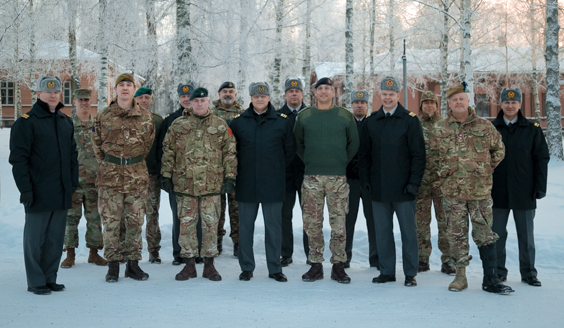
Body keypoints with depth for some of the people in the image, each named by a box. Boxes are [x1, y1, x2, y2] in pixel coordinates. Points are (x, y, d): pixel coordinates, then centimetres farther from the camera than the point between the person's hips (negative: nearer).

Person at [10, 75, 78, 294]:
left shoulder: (66, 122, 14)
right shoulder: (26, 122, -6)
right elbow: (18, 158, -10)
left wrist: (73, 184, 12)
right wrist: (25, 189, -15)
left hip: (62, 193, 6)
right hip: (39, 193, -6)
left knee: (56, 238, 10)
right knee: (35, 238, 2)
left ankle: (50, 278, 20)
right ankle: (36, 282, 10)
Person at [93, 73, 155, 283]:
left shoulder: (146, 118, 5)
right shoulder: (103, 116, 2)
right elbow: (97, 144, 11)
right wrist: (108, 165, 12)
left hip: (137, 175, 1)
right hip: (110, 176, -1)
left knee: (135, 221, 6)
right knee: (111, 221, 0)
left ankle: (133, 263, 15)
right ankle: (113, 265, 8)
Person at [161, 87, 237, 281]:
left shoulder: (220, 125, 6)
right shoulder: (178, 125, 6)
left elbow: (230, 152, 6)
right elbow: (168, 151, 8)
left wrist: (230, 176, 0)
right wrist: (167, 176, 3)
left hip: (212, 184, 0)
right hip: (184, 183, 1)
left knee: (211, 224, 3)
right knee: (186, 223, 5)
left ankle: (209, 264, 14)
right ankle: (189, 264, 15)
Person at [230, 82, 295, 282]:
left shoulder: (282, 121, 2)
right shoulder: (239, 121, 4)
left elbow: (290, 150, 9)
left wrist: (277, 169, 8)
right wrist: (240, 169, 8)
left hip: (273, 184, -1)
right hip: (246, 184, 1)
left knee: (273, 227, 5)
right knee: (245, 226, 6)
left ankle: (275, 268, 15)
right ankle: (246, 268, 17)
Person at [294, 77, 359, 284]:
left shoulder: (345, 116, 6)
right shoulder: (304, 116, 7)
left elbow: (354, 143, 12)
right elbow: (297, 142, 16)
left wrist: (342, 162, 6)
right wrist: (308, 162, 8)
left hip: (338, 177, -1)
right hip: (312, 177, 1)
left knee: (339, 223, 0)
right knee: (312, 223, 3)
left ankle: (338, 266, 9)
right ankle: (315, 265, 12)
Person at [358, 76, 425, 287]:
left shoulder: (410, 120, -2)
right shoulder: (371, 122, 9)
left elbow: (418, 154, -5)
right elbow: (364, 154, 13)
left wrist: (414, 182, -11)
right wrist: (366, 180, 4)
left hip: (403, 189, -4)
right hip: (379, 188, 4)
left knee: (408, 231, 3)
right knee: (382, 232, 9)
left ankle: (410, 274, 11)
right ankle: (386, 271, 18)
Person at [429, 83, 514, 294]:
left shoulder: (484, 126, 1)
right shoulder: (439, 129, 4)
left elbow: (499, 150, 12)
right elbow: (434, 154, 17)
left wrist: (486, 170, 6)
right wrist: (443, 172, 8)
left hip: (480, 190, -1)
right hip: (452, 191, 1)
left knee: (485, 235, 2)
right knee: (456, 235, 6)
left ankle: (491, 280, 8)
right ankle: (460, 276, 17)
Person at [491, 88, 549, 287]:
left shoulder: (532, 129, 4)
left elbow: (542, 158, 4)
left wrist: (540, 186, -2)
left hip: (524, 193, 0)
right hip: (497, 192, 0)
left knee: (526, 235, 7)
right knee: (497, 234, 6)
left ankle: (528, 272, 17)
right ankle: (498, 272, 16)